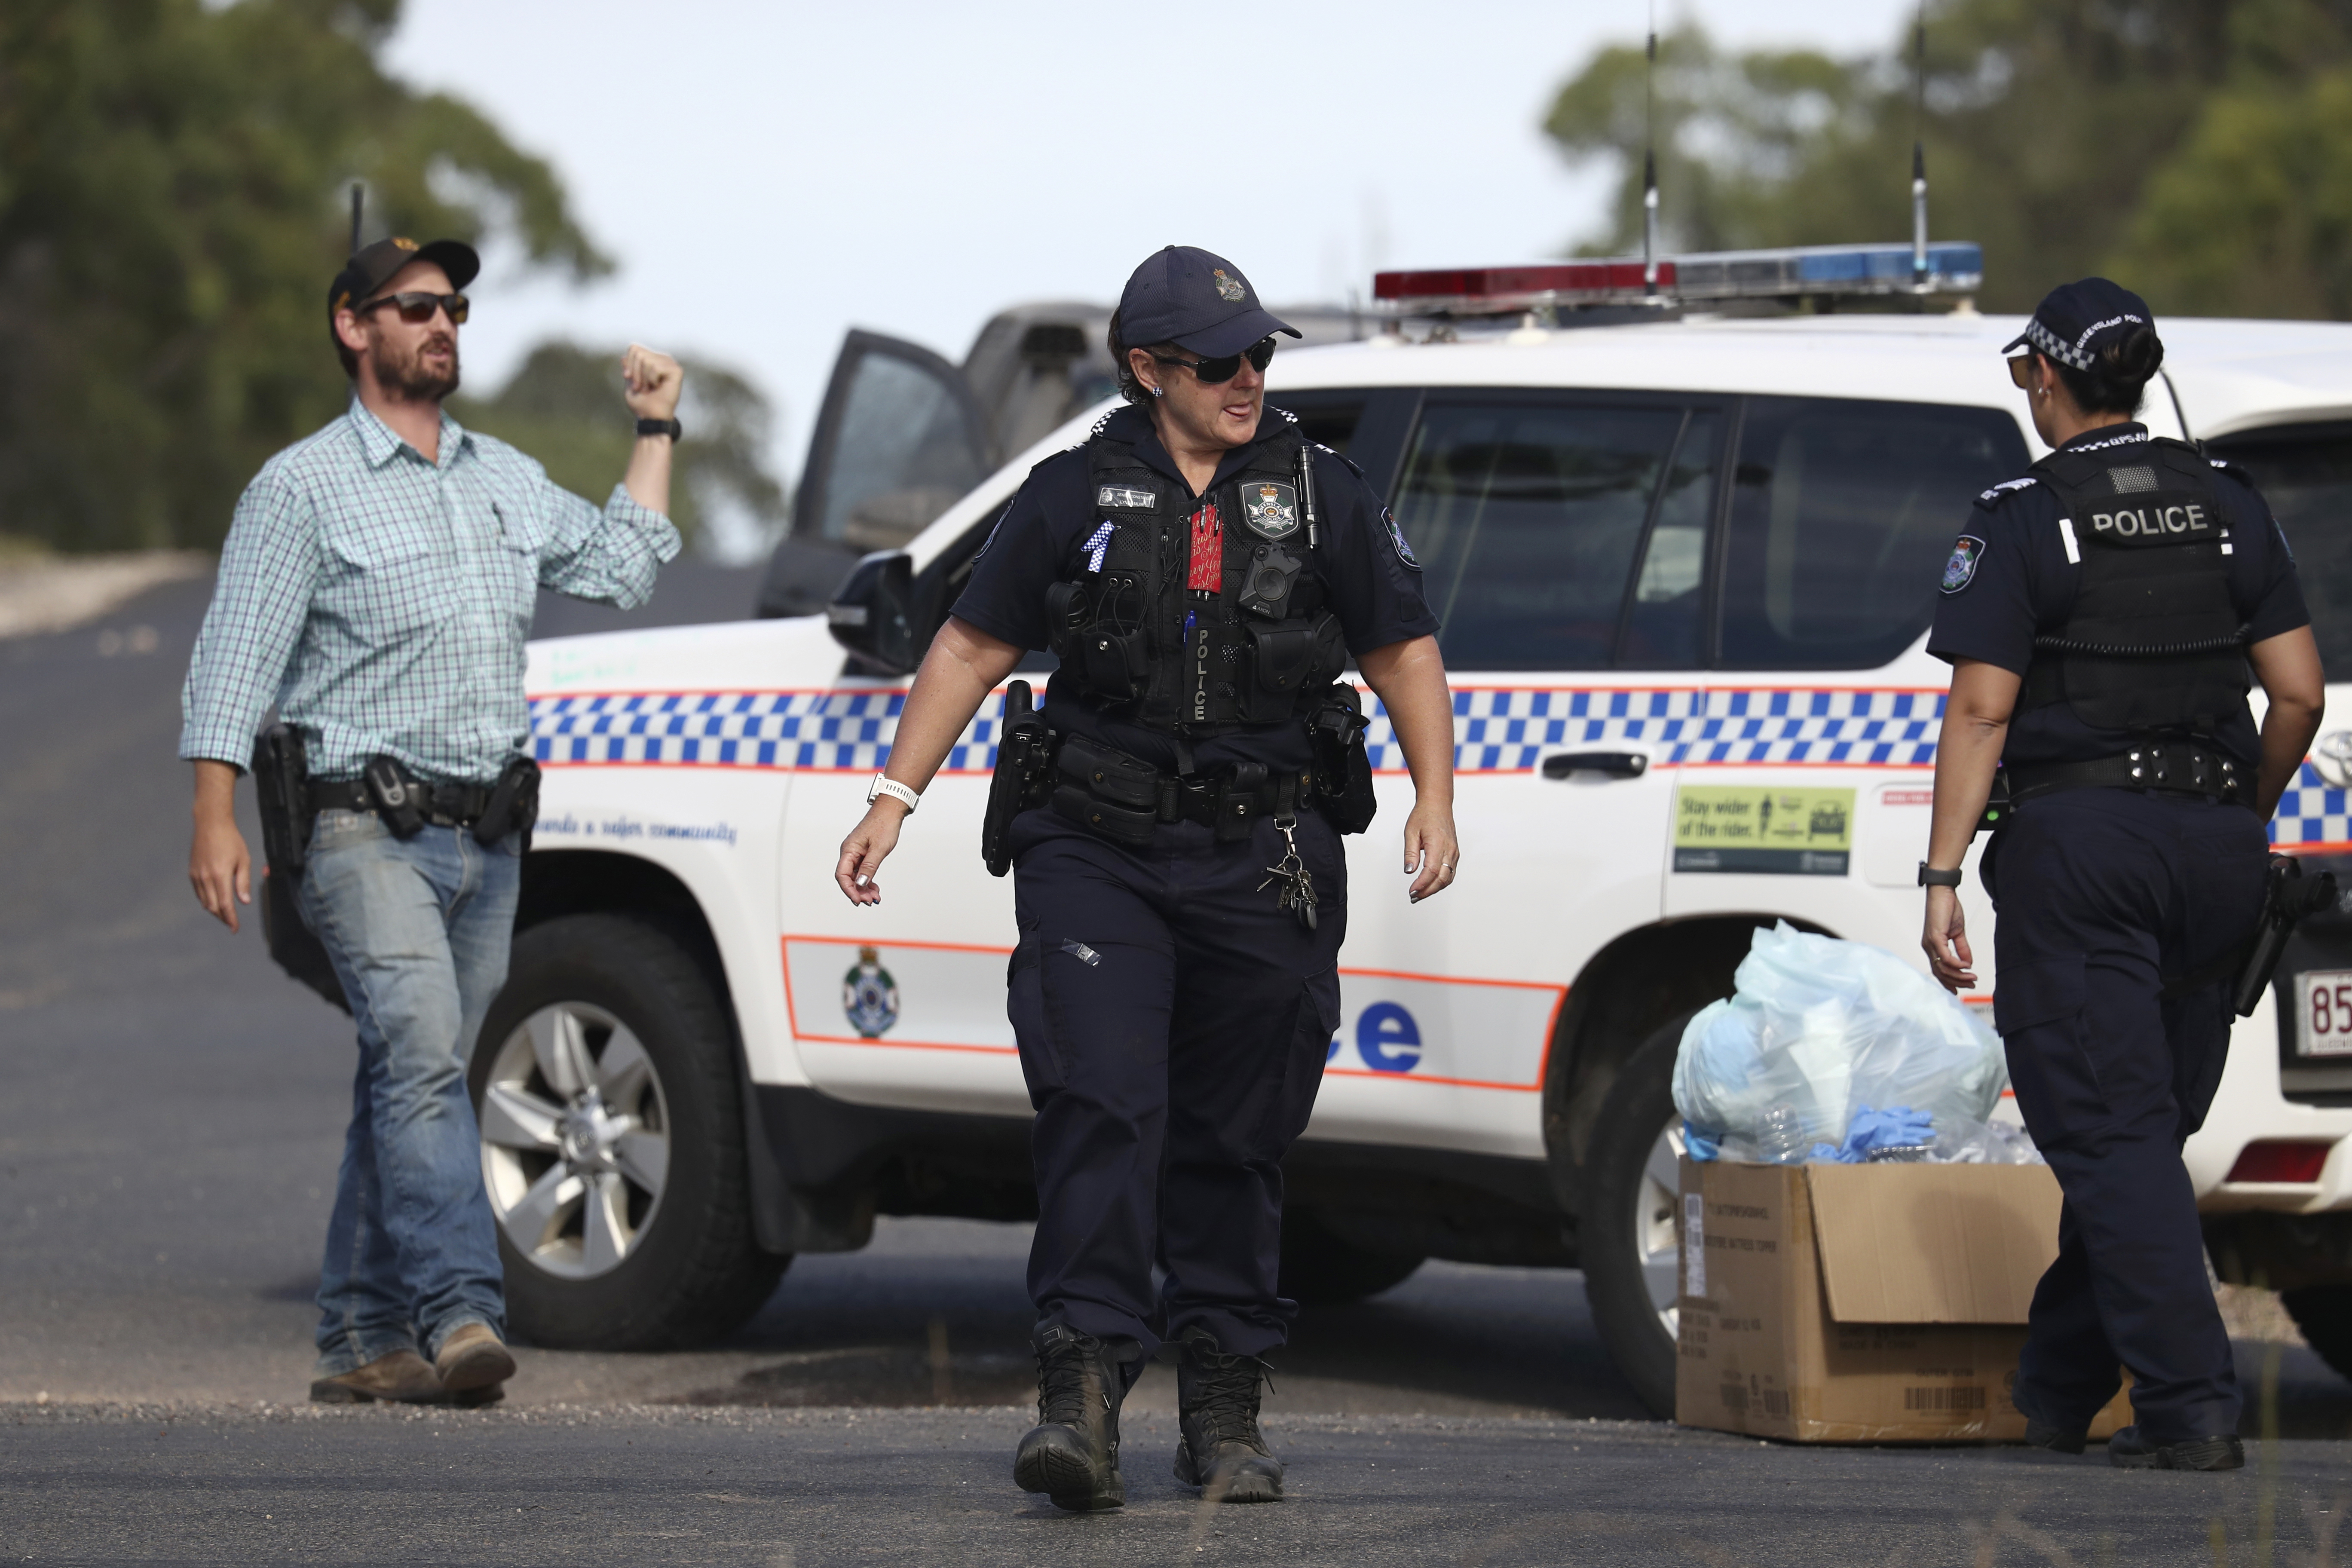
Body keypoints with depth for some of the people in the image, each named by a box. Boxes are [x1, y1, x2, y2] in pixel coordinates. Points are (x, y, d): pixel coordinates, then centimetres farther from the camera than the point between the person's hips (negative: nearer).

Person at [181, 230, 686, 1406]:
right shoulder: (302, 488, -1)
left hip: (486, 841, 6)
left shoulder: (507, 482, 18)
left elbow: (618, 570, 16)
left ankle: (363, 1341, 12)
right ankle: (460, 1316, -32)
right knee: (420, 1055, -21)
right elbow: (234, 661, -5)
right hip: (366, 833, -6)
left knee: (412, 1082, 7)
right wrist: (216, 820, -14)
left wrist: (654, 434, 16)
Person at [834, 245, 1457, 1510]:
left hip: (1263, 872, 2)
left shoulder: (1319, 495, 9)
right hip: (1099, 855, -1)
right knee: (1100, 1110, -15)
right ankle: (1082, 1394, -20)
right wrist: (893, 800, 2)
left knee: (1235, 1143, 6)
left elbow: (1402, 651, 13)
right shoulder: (1075, 498, 5)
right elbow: (971, 649, 8)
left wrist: (1434, 798, 0)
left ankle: (1223, 1415, 14)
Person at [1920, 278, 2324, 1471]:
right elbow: (2298, 693, 5)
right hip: (2215, 848, 5)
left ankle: (2190, 1405, -14)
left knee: (2110, 1132, -4)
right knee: (2148, 1122, 14)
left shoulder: (2020, 524, -6)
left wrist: (1942, 876, -11)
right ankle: (2058, 1393, 24)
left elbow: (1982, 709, -12)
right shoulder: (2228, 506, 8)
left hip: (2078, 837, -5)